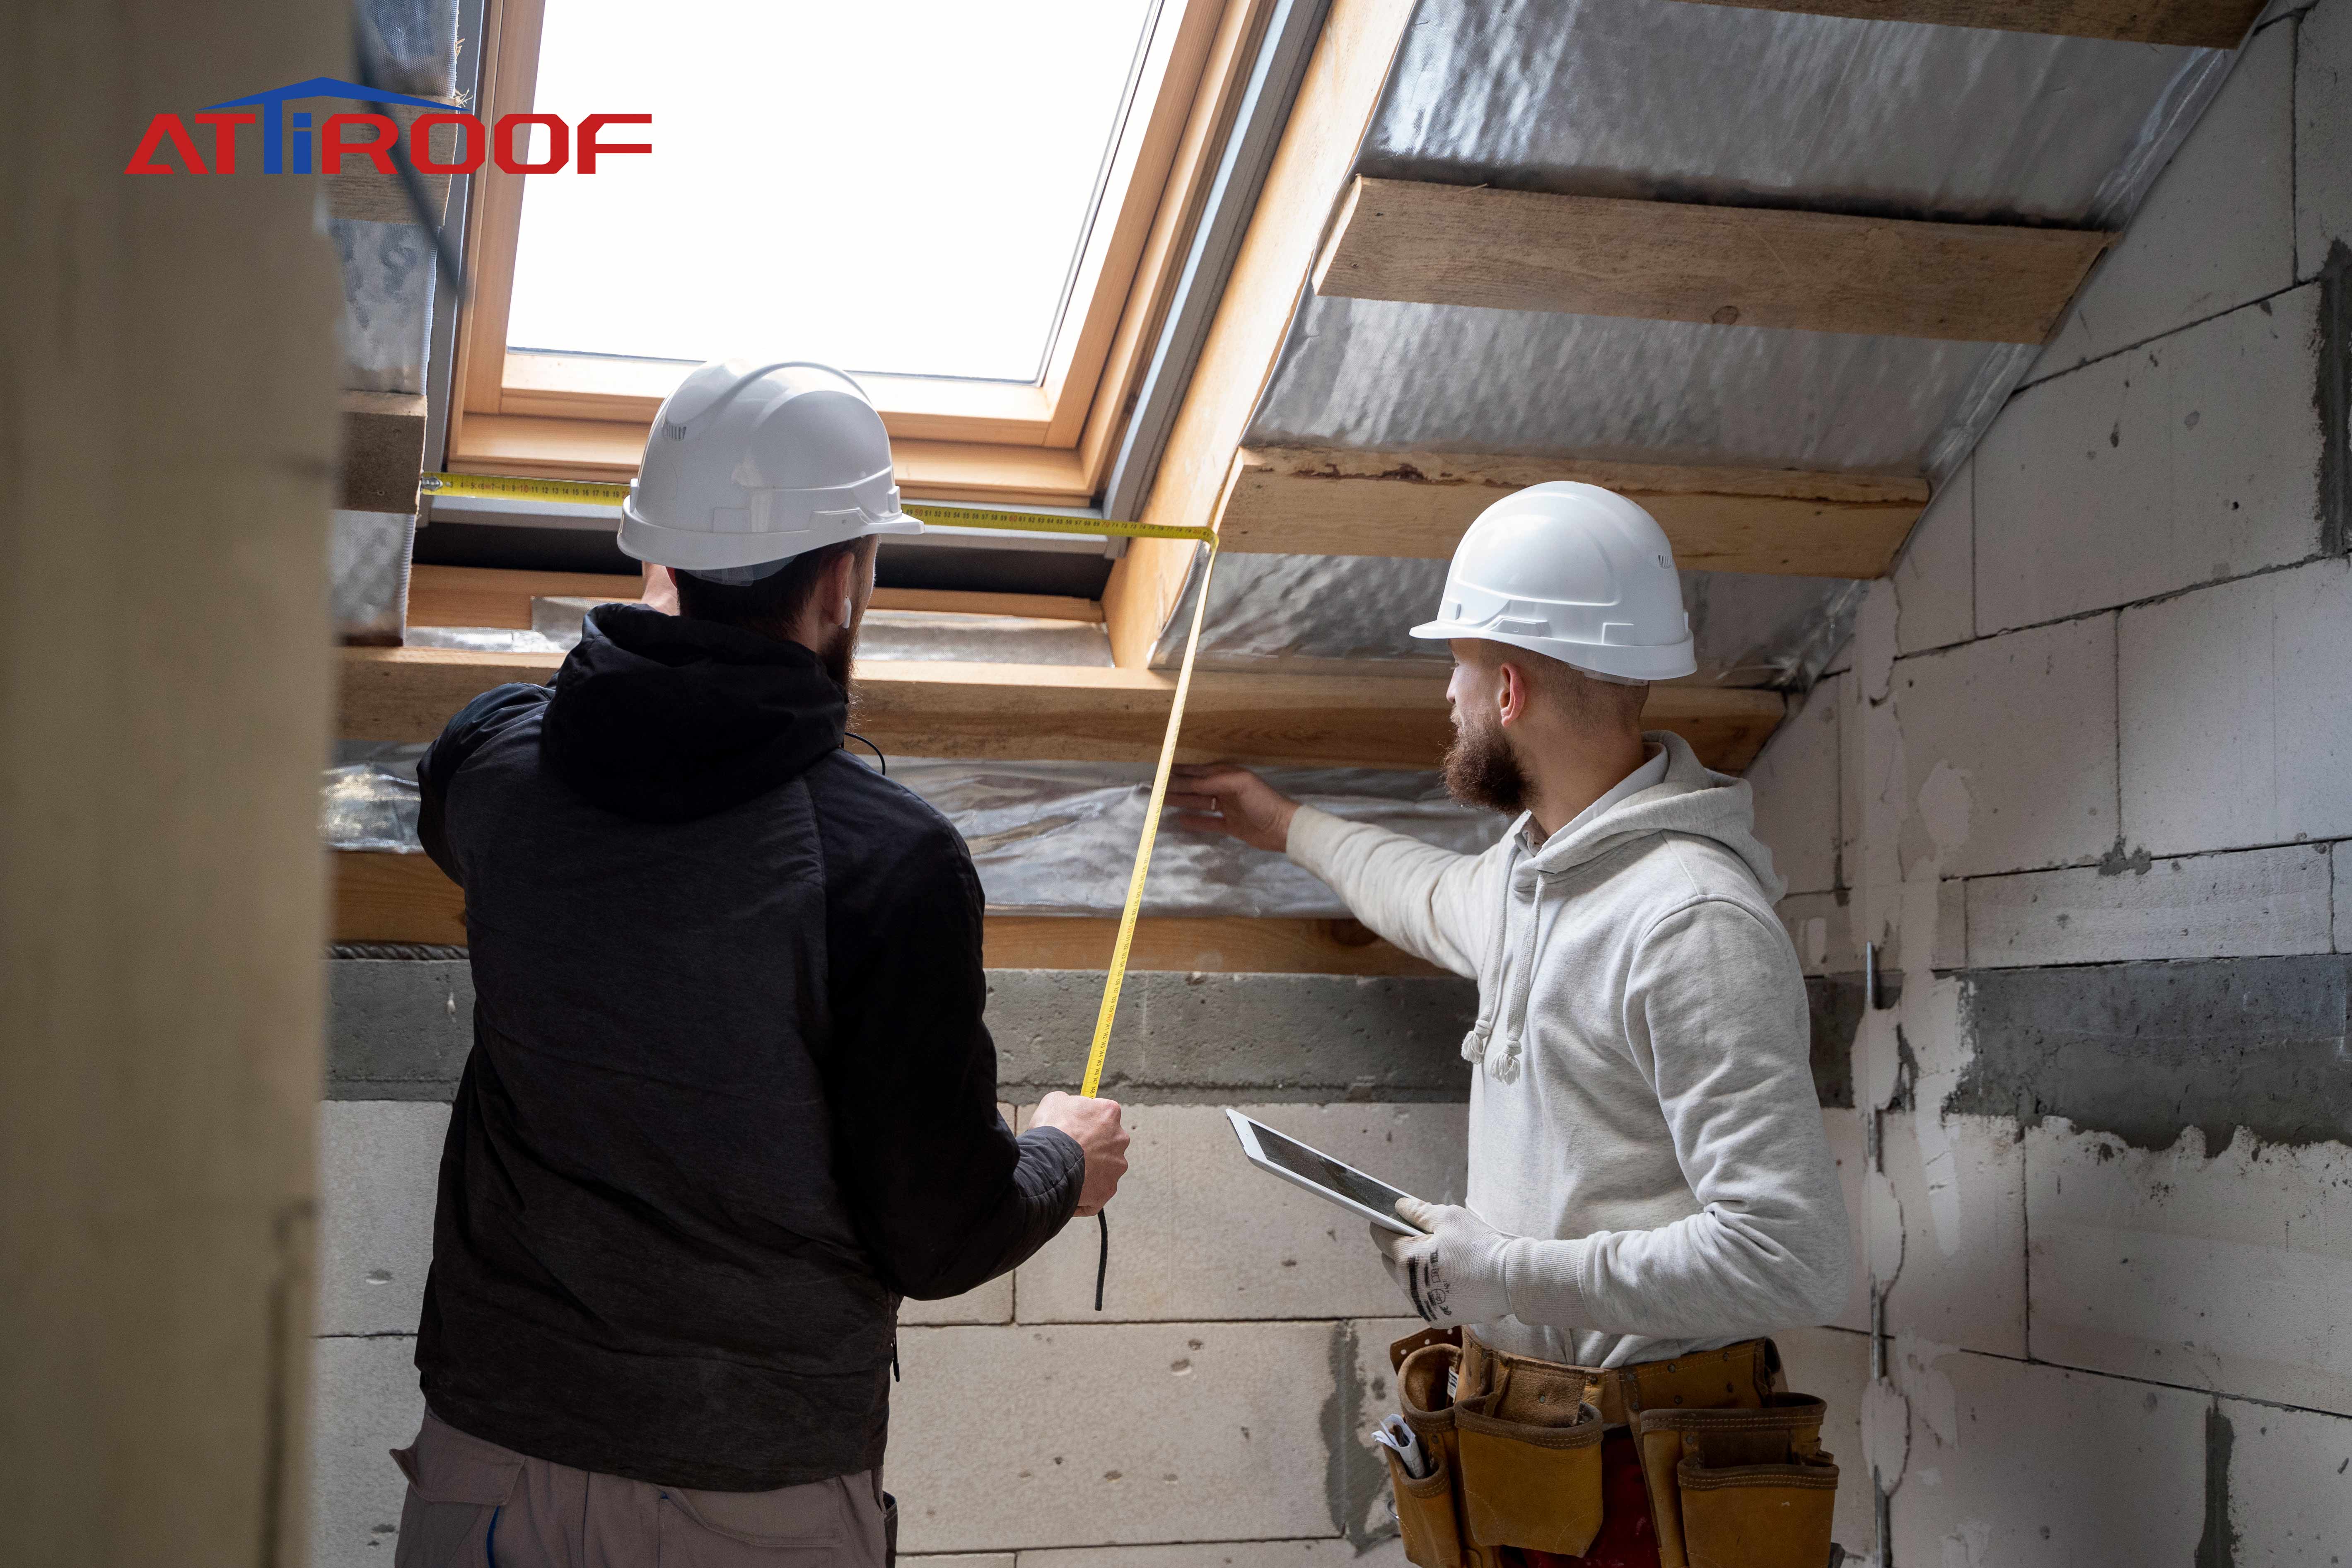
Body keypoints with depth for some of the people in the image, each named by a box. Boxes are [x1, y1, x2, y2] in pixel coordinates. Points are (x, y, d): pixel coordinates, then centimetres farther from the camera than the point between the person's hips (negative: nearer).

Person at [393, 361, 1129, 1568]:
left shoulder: (489, 762, -9)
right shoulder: (893, 868, -23)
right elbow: (939, 1242, -16)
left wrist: (669, 631, 33)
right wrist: (1064, 1163, 7)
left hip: (494, 1430, 4)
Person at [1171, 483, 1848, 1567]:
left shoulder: (1693, 924, -24)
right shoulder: (1534, 859, 8)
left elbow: (1790, 1260, -29)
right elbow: (1443, 901, 35)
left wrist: (1504, 1271, -23)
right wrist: (1286, 825, 45)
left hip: (1640, 1472, -8)